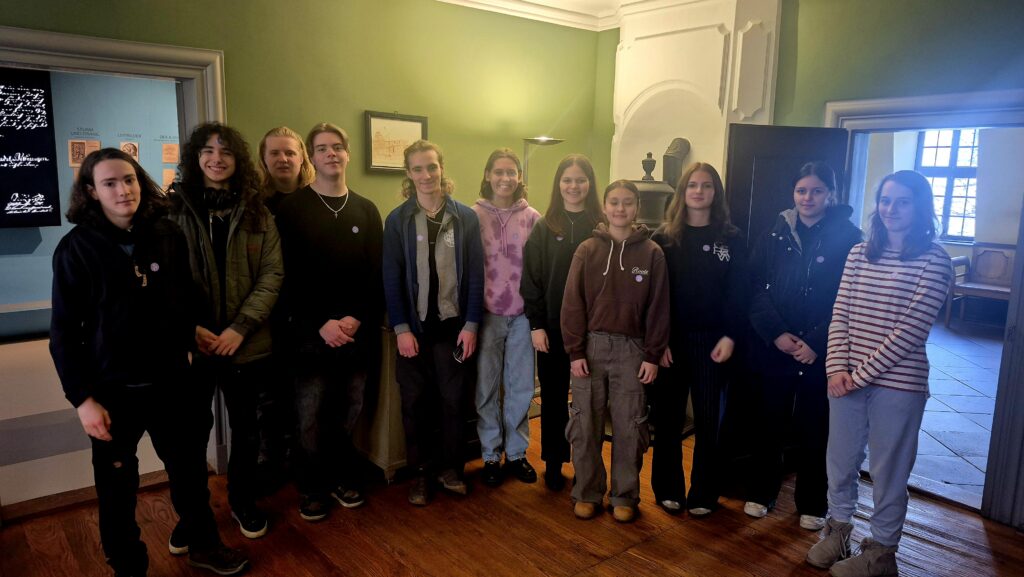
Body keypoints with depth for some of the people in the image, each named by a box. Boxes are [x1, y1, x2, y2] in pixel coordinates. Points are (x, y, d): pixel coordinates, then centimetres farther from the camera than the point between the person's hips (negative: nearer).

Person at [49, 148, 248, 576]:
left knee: (190, 468, 16)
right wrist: (83, 397, -11)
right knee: (117, 485, 13)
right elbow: (64, 332, -8)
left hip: (171, 380, 3)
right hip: (112, 389, -2)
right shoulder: (76, 248, -9)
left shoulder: (169, 236, -2)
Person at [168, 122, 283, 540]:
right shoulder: (173, 209, 0)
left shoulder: (256, 213, 3)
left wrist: (240, 327, -13)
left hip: (246, 344, 1)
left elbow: (272, 274, -3)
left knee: (246, 430, 15)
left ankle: (243, 501, 36)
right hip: (191, 344, -1)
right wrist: (190, 328, -14)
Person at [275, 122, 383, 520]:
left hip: (359, 332, 3)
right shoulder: (292, 209, 1)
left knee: (349, 415, 8)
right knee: (311, 419, 3)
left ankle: (344, 477, 28)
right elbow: (288, 276, -6)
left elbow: (377, 273, 6)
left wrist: (358, 318, -8)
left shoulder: (365, 211, 10)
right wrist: (320, 324, -13)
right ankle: (313, 488, 21)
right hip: (311, 333, -2)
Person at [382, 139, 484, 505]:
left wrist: (470, 324, -5)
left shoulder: (466, 217, 0)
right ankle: (420, 473, 23)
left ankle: (450, 468, 25)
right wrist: (401, 328, -9)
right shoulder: (397, 220, -1)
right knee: (415, 402, 8)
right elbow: (391, 278, -3)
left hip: (452, 324, 0)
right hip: (413, 326, 0)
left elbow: (475, 274, 0)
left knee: (453, 400, 8)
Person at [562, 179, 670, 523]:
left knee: (629, 427, 7)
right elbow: (572, 304, 0)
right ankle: (587, 493, 23)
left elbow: (658, 308, 1)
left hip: (631, 349, 0)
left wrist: (653, 356, -2)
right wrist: (575, 351, -5)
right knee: (585, 425, 7)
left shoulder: (652, 253, 1)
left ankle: (625, 496, 23)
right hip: (591, 346, 1)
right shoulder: (587, 250, 2)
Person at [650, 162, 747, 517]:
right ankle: (668, 489, 22)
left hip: (713, 342, 0)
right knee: (668, 420, 7)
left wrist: (730, 336, -10)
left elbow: (738, 293, 1)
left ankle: (703, 494, 22)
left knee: (709, 421, 8)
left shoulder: (731, 239, 3)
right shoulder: (664, 237, 3)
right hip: (670, 341, 0)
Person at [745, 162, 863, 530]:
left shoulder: (848, 238, -3)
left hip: (819, 353, -2)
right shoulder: (775, 235, 4)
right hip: (773, 348, 2)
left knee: (813, 429, 9)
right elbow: (756, 288, -1)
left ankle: (812, 504, 26)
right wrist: (776, 333, -12)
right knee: (770, 423, 12)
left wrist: (816, 344, -13)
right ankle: (761, 493, 29)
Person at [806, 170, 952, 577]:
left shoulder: (934, 260, -7)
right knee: (840, 461, 15)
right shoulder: (859, 253, 7)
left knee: (888, 471, 9)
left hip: (898, 383, -4)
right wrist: (837, 369, -8)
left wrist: (862, 374, -14)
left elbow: (911, 330, -13)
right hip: (847, 378, 4)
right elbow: (840, 315, 4)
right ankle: (838, 530, 36)